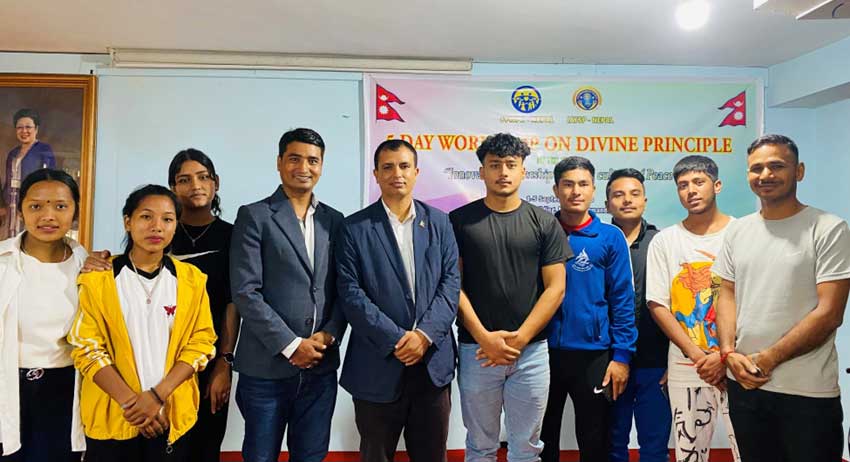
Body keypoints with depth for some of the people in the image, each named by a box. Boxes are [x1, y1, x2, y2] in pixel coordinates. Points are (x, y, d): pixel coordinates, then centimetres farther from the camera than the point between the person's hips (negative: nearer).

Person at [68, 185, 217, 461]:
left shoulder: (192, 279, 1)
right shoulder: (99, 277, -2)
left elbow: (201, 343, -3)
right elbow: (87, 347, -5)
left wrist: (158, 395, -14)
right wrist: (131, 401, -14)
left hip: (172, 414, 1)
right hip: (111, 415, -1)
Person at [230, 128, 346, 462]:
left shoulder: (334, 220, 10)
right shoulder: (254, 216, -3)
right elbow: (244, 291, -10)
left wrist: (328, 336, -7)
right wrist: (291, 345, -13)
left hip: (320, 366, 4)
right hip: (266, 366, -3)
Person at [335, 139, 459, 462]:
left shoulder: (439, 222, 7)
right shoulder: (355, 228, -1)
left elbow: (451, 283, 1)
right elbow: (350, 293, -8)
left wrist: (426, 334, -12)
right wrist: (395, 339, -15)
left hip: (433, 360, 2)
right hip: (378, 363, -2)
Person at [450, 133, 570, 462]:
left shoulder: (544, 223, 3)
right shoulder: (459, 221, 1)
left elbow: (555, 287, -1)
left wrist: (519, 338, -10)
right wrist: (484, 338, -11)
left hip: (531, 350, 1)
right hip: (476, 349, 0)